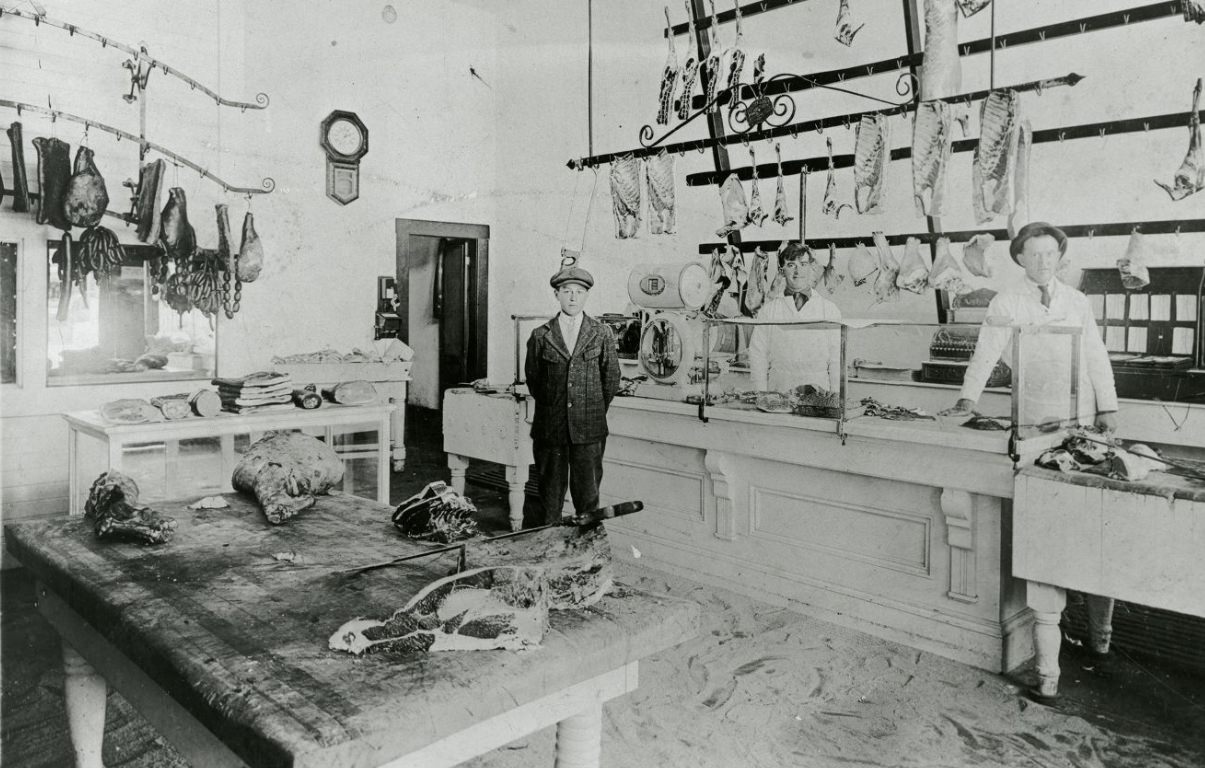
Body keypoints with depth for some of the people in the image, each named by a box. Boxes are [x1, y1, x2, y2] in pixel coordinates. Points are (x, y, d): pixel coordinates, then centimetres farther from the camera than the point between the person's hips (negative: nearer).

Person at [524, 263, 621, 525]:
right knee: (550, 491, 7)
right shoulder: (540, 336, 4)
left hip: (589, 428, 0)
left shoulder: (602, 334, 4)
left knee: (588, 491, 2)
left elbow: (611, 379, 9)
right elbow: (532, 378, 12)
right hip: (549, 429, 1)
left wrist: (595, 411, 11)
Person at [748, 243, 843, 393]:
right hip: (778, 389, 0)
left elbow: (837, 360, 4)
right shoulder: (768, 310, 6)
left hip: (818, 388, 0)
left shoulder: (830, 310, 6)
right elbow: (758, 355, 4)